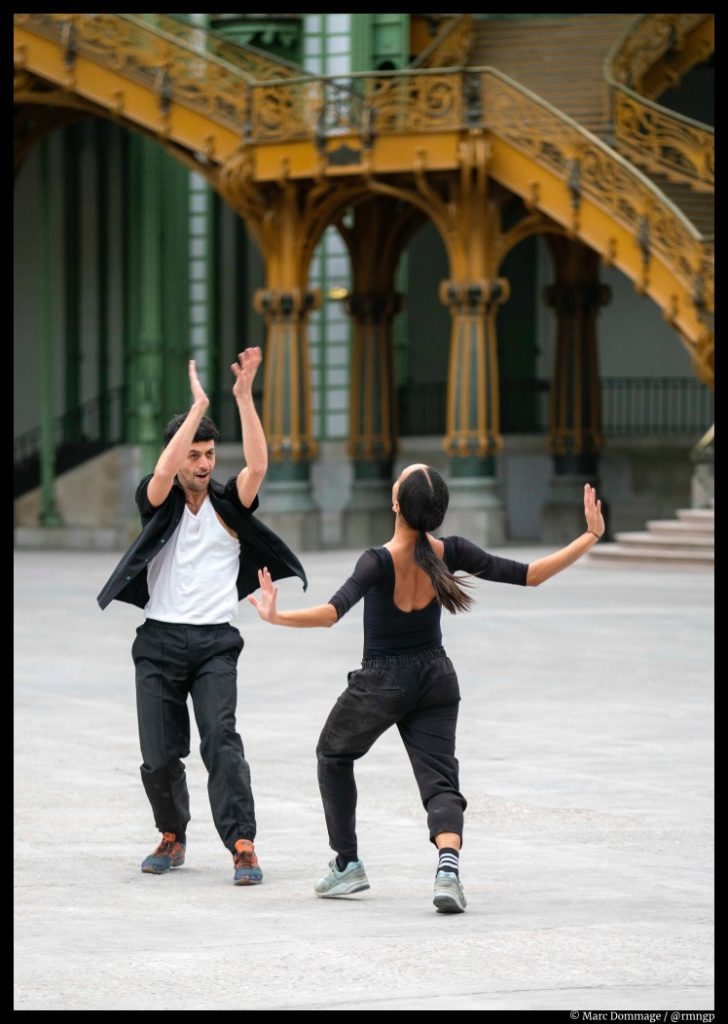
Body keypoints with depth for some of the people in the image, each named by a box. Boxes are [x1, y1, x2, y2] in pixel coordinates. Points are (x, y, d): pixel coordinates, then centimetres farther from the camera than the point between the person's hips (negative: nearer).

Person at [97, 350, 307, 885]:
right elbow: (164, 472, -17)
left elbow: (258, 465, -11)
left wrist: (244, 396, -19)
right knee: (159, 757, 2)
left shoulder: (228, 504, 7)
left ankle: (243, 846, -25)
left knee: (221, 739, -19)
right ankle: (173, 838, 27)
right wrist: (200, 405, -20)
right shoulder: (157, 502, 5)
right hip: (160, 640, 1)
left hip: (215, 643, -1)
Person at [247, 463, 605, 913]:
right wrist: (589, 538, -5)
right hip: (437, 678, 3)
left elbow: (333, 611, -37)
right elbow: (527, 575, -10)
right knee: (440, 779, 1)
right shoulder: (451, 552, -12)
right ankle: (448, 866, -29)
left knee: (334, 755, 23)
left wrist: (277, 617, -41)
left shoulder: (380, 561, -24)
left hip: (381, 682, -3)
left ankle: (347, 864, 24)